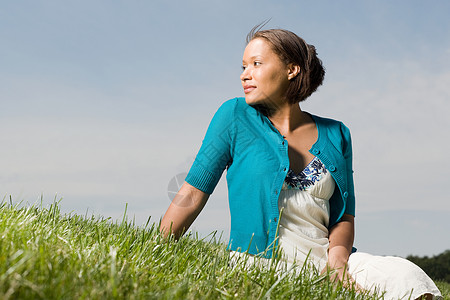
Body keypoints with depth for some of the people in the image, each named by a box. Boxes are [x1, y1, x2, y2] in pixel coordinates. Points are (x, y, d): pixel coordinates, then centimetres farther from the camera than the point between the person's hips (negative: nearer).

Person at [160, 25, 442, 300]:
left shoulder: (335, 135, 11)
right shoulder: (235, 116, 3)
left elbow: (344, 216, 12)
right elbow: (192, 195, 1)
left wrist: (337, 261, -9)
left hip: (324, 258, 3)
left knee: (406, 275, -23)